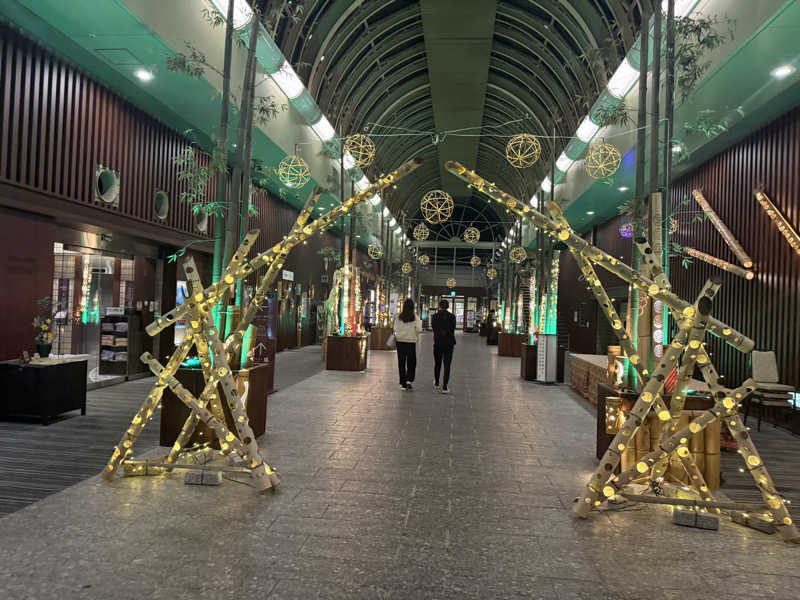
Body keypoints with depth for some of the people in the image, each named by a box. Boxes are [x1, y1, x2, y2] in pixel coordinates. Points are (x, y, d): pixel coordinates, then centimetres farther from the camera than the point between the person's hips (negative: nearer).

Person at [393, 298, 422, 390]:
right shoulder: (415, 317, -7)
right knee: (411, 362, 12)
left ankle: (403, 383, 11)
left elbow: (395, 329, -1)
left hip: (400, 341, 2)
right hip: (411, 342, -1)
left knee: (401, 363, 8)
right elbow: (419, 330, -10)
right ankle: (409, 380, -4)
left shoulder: (398, 317, -3)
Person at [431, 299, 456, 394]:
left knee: (437, 363, 19)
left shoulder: (435, 316, -3)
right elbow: (453, 329, 3)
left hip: (438, 342, 1)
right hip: (449, 343, -1)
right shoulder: (451, 316, -3)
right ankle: (444, 387, -5)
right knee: (447, 365, 1)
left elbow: (433, 328, 4)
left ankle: (436, 383, 35)